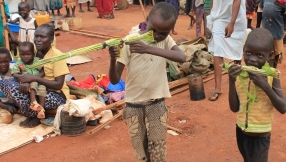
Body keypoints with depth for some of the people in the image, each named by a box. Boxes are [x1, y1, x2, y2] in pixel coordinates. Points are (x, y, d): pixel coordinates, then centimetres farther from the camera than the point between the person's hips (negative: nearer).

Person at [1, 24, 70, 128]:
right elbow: (24, 72, 2)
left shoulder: (57, 56, -16)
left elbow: (58, 85, -19)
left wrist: (34, 78, -27)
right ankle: (35, 113, -9)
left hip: (56, 94, -6)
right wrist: (25, 81, -22)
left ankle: (35, 115, -2)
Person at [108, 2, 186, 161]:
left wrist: (149, 49, -39)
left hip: (157, 105, 1)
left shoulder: (166, 40, -6)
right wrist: (113, 59, -33)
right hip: (133, 105, 0)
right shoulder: (130, 41, -11)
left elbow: (182, 57, -29)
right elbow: (115, 80, -13)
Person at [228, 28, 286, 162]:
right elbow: (234, 108, -9)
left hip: (260, 135, -4)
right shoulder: (238, 73, -9)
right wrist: (232, 82, -22)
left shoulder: (271, 75, -15)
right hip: (241, 130, 4)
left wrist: (265, 86, -29)